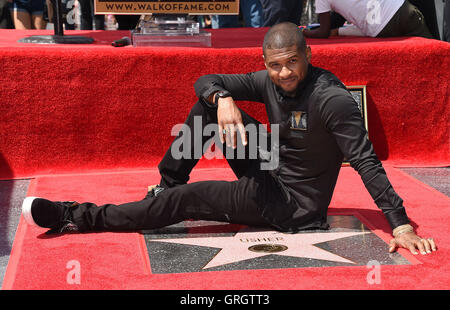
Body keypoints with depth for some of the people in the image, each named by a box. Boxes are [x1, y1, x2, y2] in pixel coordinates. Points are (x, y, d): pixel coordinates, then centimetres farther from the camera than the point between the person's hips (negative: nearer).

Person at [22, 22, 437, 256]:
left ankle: (80, 217, -7)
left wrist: (401, 223, -30)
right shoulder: (268, 82, -4)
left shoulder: (331, 99, -24)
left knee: (189, 199, -16)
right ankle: (167, 185, 5)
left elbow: (366, 162, -25)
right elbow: (205, 82, -2)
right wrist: (222, 99, -26)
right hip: (271, 177, 7)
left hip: (292, 206, -7)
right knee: (209, 105, -1)